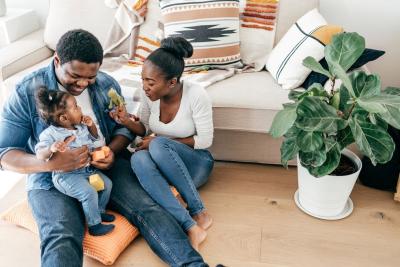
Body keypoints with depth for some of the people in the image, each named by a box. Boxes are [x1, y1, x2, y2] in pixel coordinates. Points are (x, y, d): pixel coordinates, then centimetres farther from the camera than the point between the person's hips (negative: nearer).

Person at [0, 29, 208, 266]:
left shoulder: (107, 84, 3)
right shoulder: (27, 93, -7)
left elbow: (124, 126, 12)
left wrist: (112, 151, -12)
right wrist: (51, 163, -27)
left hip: (106, 166, 3)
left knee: (148, 208, -23)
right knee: (61, 239, -31)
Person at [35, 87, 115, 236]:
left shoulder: (81, 126, 5)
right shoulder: (50, 134, -17)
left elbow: (94, 137, 21)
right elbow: (40, 155, -23)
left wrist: (91, 125, 0)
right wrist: (51, 148, -45)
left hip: (88, 169, 8)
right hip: (67, 176, -8)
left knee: (107, 183, 5)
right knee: (89, 193, -23)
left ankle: (99, 211, 25)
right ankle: (94, 225, -7)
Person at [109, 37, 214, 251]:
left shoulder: (196, 95, -22)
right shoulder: (149, 93, -9)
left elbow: (205, 140, -15)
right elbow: (145, 129, 6)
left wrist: (161, 142, -20)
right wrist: (127, 122, -16)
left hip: (195, 163, -4)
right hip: (162, 163, 4)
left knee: (159, 145, -35)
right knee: (138, 159, -32)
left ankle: (198, 212, -22)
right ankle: (189, 225, -35)